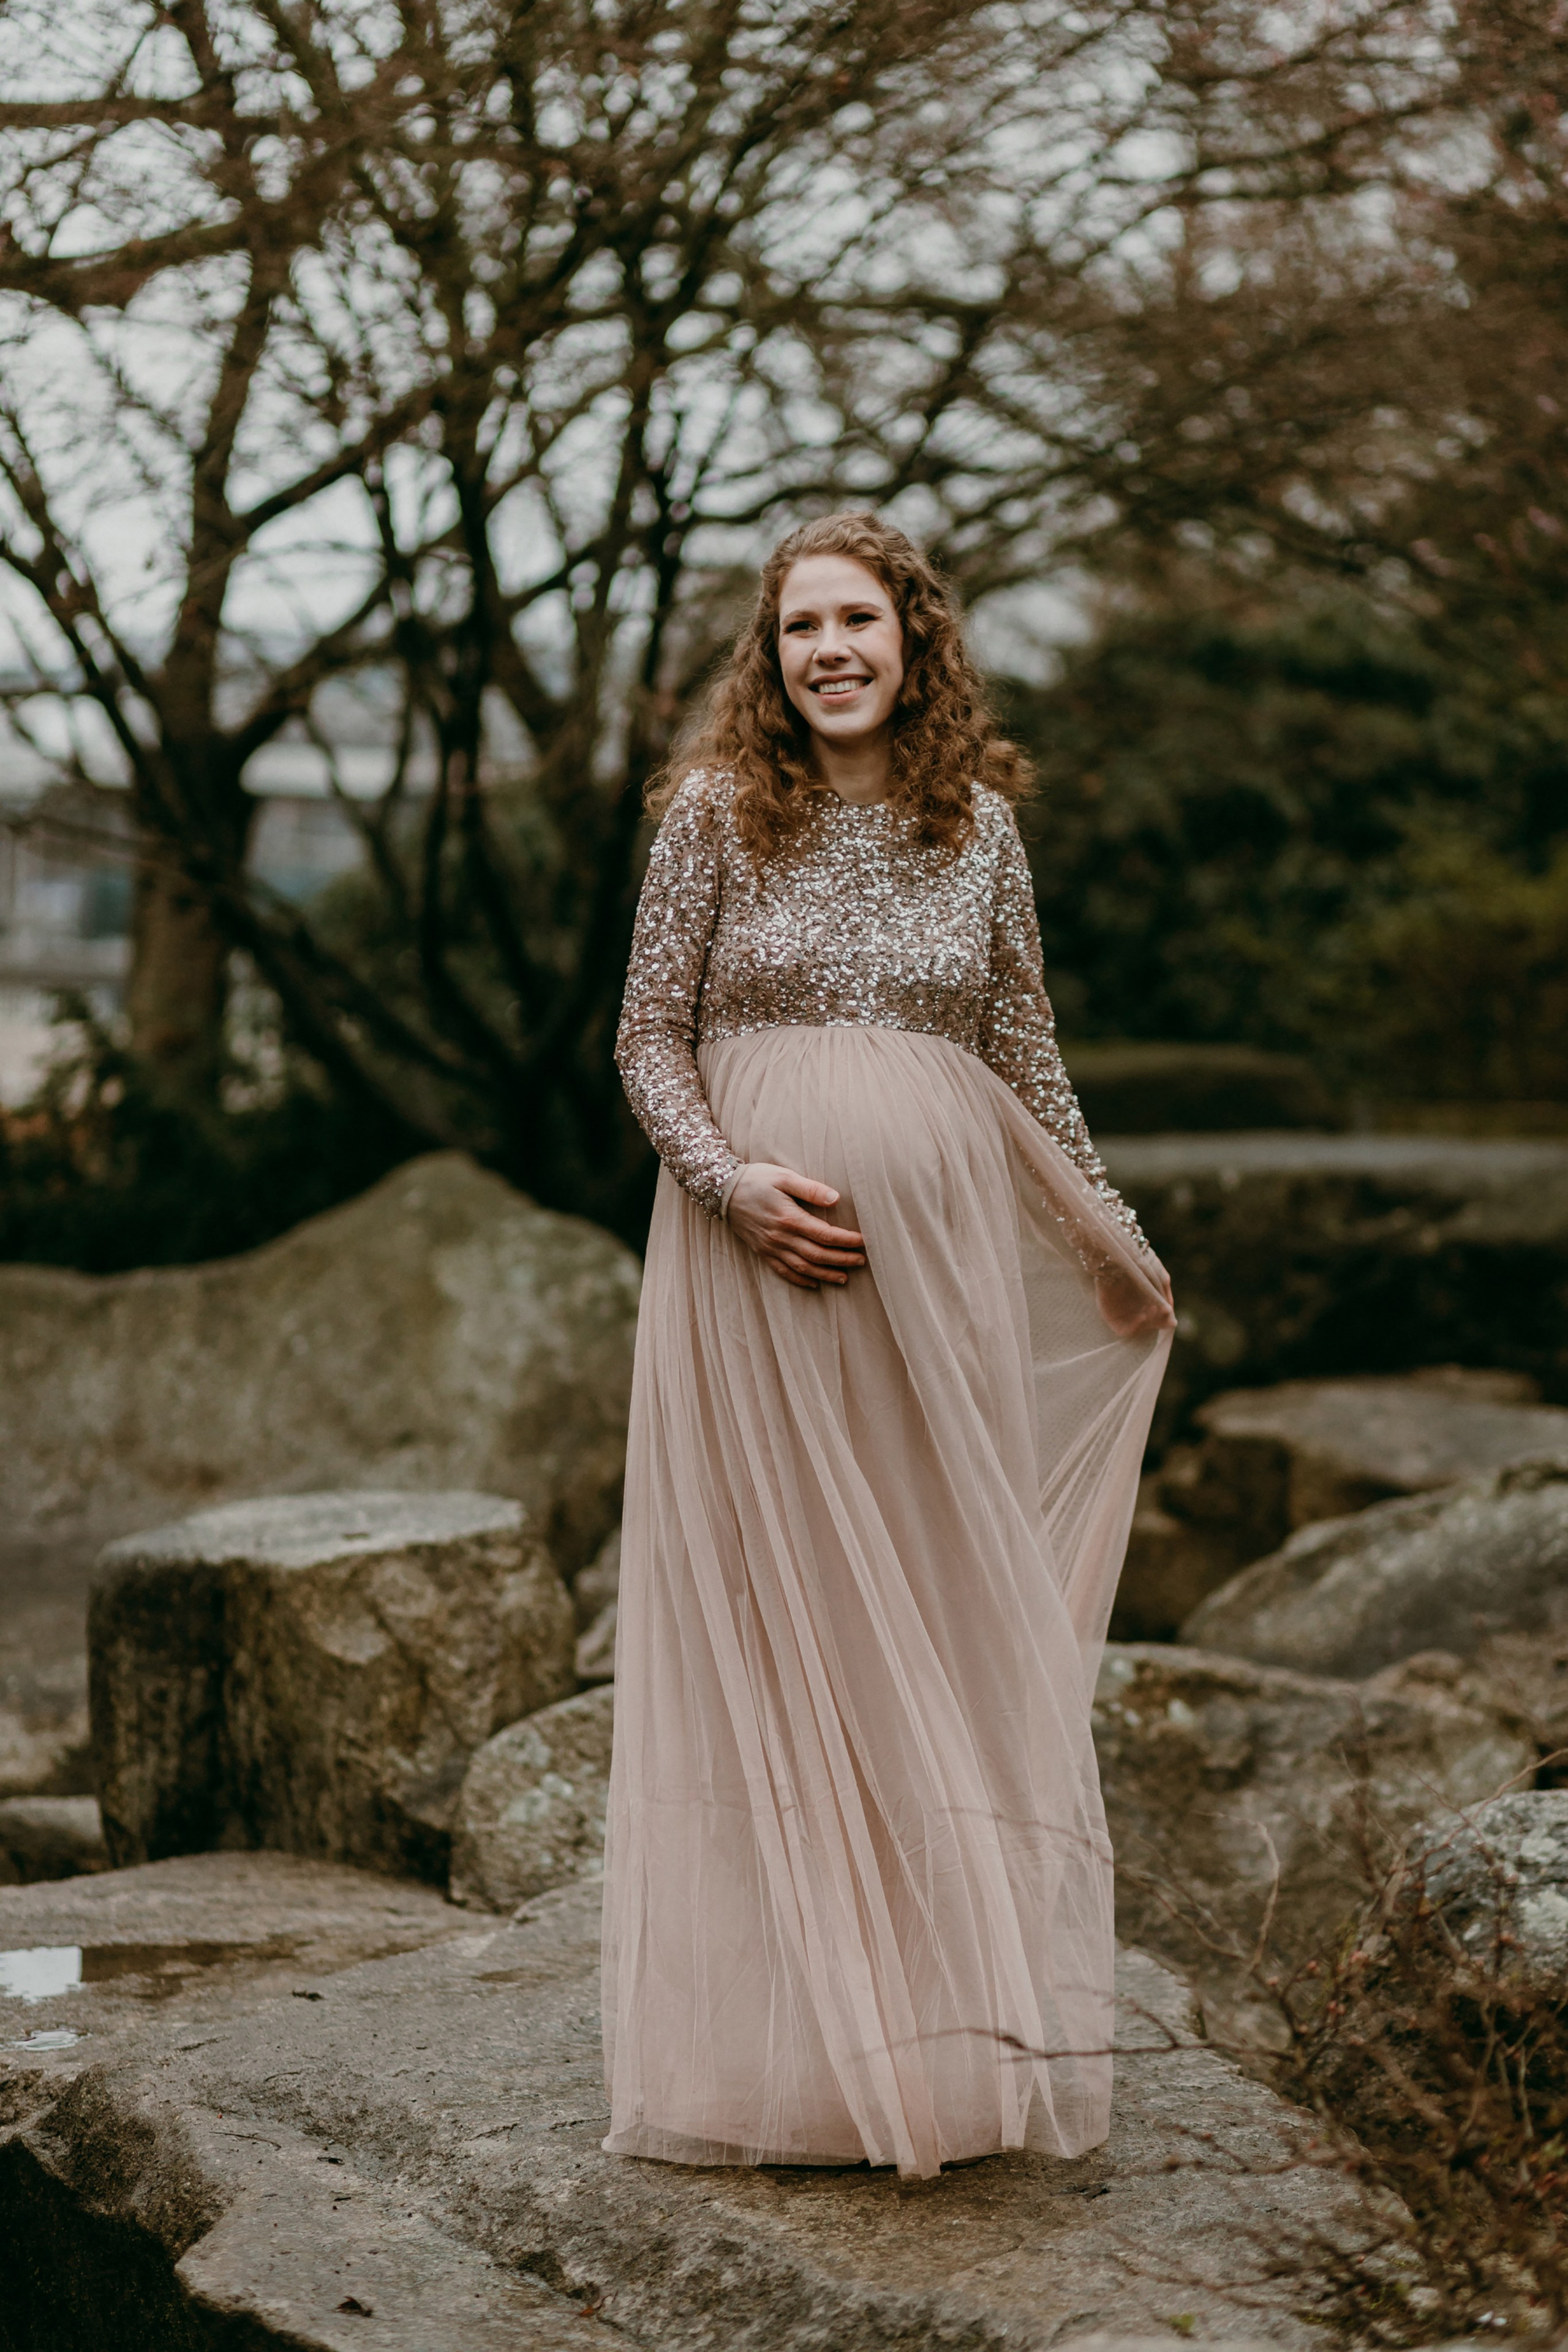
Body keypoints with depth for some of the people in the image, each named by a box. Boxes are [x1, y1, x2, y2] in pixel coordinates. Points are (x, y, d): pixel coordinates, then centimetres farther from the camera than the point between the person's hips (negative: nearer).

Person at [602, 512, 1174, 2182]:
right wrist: (737, 1182, -15)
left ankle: (948, 2024, 15)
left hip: (940, 1250, 3)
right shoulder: (718, 810, 1)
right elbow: (648, 1038, 1)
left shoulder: (978, 822, 9)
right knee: (765, 1615, 1)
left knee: (948, 1609, 4)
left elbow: (1025, 1057, 16)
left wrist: (1117, 1248, 21)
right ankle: (786, 2031, 10)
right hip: (754, 1255, -2)